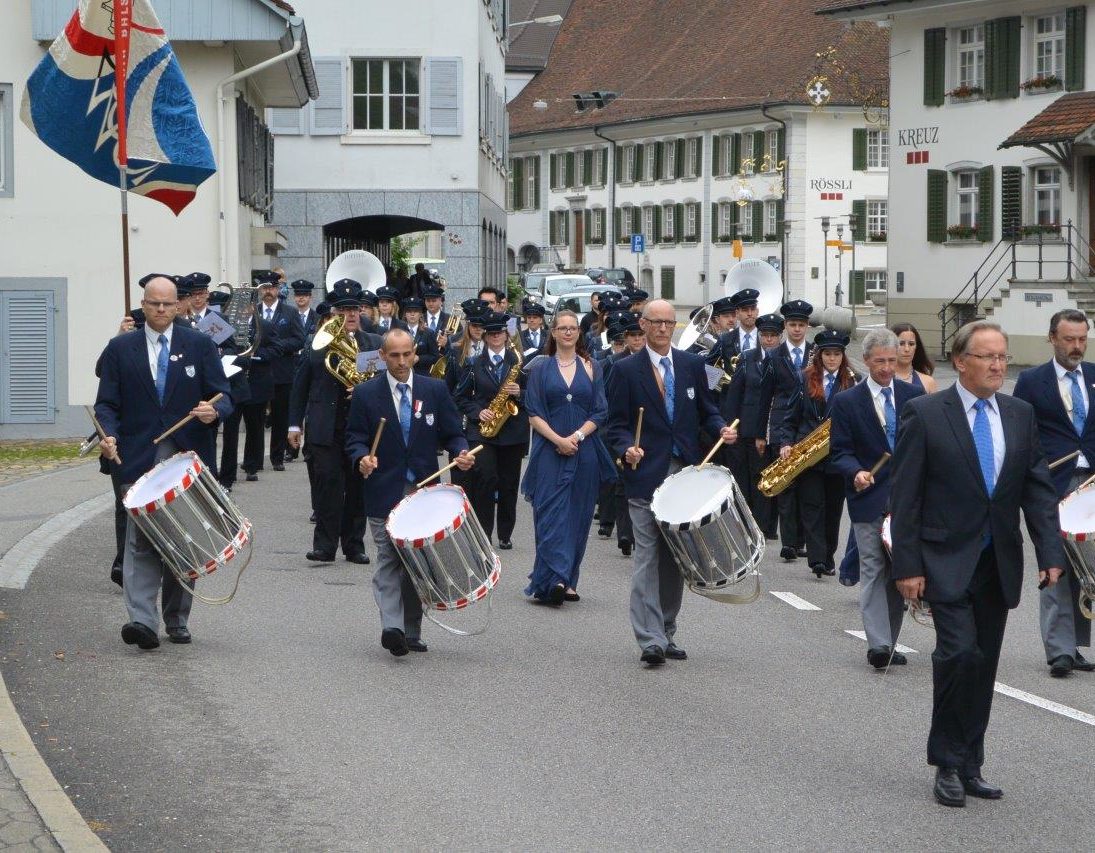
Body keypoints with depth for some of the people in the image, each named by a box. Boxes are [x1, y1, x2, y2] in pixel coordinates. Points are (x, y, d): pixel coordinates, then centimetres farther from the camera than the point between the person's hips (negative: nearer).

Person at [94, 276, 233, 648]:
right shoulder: (120, 348, 9)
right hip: (139, 460, -1)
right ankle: (142, 621, -18)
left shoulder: (200, 345, 8)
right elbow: (107, 403, 6)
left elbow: (223, 397, 5)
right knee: (140, 541, -11)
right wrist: (109, 435, -14)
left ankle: (177, 621, 17)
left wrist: (214, 411, -19)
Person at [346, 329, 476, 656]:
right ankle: (392, 627, -19)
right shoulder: (366, 393, 2)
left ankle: (411, 632, 14)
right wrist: (362, 458, -19)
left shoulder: (435, 390, 6)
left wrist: (461, 453, -12)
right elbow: (355, 438, 3)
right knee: (389, 560, -10)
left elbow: (451, 433, 8)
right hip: (384, 491, -2)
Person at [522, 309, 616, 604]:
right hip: (549, 453, -2)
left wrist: (577, 436, -11)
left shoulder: (592, 368, 10)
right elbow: (533, 414, 0)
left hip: (584, 452, 2)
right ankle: (552, 580, -18)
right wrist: (558, 440, -13)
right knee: (551, 513, -11)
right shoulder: (540, 368, 6)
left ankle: (568, 582, 8)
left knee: (578, 515, 2)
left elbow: (600, 413, 5)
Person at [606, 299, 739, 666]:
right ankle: (650, 640, -11)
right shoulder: (626, 369, 0)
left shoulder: (692, 364, 10)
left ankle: (667, 634, 18)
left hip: (686, 471, 4)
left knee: (676, 559, 9)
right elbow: (617, 425, -1)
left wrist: (722, 428, -5)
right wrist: (628, 449, -20)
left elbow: (706, 409, 16)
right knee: (648, 558, -9)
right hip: (646, 474, -4)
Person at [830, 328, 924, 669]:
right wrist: (855, 473, -21)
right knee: (874, 570, -9)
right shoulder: (846, 402, 0)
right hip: (869, 500, -3)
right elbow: (839, 451, -1)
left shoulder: (914, 396, 8)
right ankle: (878, 644, -15)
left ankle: (889, 643, 13)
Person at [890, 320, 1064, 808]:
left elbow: (1038, 488, 8)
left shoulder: (1020, 415, 7)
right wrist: (907, 566, -12)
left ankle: (969, 766, 18)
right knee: (960, 653, -17)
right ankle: (947, 764, -4)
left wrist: (1050, 553, -3)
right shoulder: (925, 415, -7)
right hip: (947, 561, -5)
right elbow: (906, 497, -7)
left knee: (984, 665, 8)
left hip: (999, 564, 5)